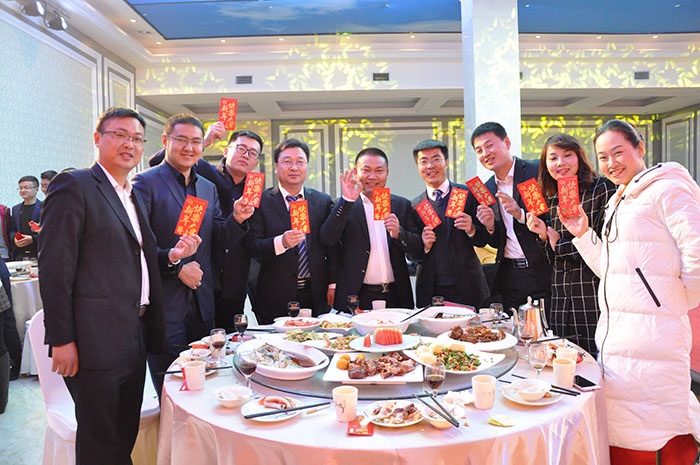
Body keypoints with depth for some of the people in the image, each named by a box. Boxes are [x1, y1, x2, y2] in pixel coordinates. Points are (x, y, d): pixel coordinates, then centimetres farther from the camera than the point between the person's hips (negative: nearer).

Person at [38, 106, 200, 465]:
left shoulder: (134, 195, 16)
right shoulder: (74, 185, -9)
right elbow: (55, 268, -14)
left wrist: (171, 255, 1)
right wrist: (61, 340, -17)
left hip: (134, 338, 8)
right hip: (96, 340, -8)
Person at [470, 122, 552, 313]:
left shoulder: (538, 172, -5)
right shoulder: (486, 189, 10)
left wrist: (521, 214, -21)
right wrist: (490, 227, -7)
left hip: (541, 273, -4)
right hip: (507, 275, 5)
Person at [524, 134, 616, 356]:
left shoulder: (603, 189, -5)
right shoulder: (551, 201, 13)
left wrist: (559, 243, -6)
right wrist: (544, 236, -3)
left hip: (595, 296, -5)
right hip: (561, 299, 6)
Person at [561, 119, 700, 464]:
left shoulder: (666, 188, -7)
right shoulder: (617, 203, 19)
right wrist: (582, 234, 10)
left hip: (650, 334, -8)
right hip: (613, 332, 8)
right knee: (622, 437, 14)